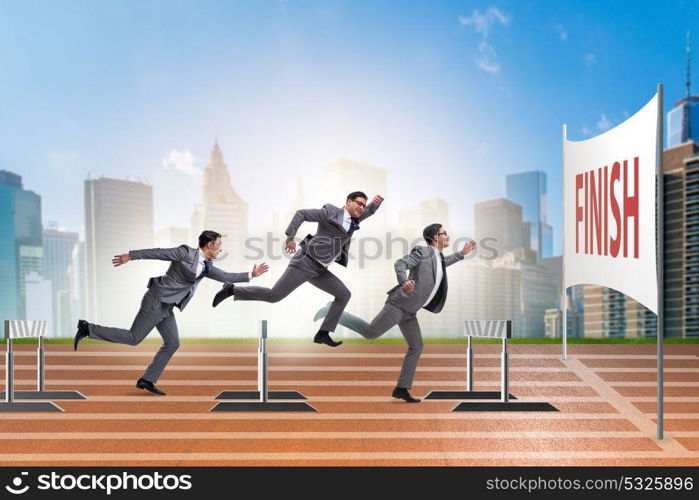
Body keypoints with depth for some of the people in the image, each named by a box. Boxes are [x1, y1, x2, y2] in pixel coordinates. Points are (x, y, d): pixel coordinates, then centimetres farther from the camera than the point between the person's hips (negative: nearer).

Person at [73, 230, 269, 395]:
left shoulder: (206, 267, 12)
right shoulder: (186, 252, -11)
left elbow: (225, 277, 15)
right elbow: (158, 252, -10)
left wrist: (251, 275, 12)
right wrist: (130, 256, -11)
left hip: (165, 307, 8)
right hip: (156, 301, -8)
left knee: (172, 343, 4)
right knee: (133, 339, -7)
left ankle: (147, 380, 10)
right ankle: (88, 329, 4)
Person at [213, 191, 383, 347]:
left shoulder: (352, 219, 15)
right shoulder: (330, 212, -7)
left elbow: (369, 211, 26)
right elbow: (301, 213, -6)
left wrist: (377, 201, 3)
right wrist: (290, 236, -16)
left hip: (318, 269, 8)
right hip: (305, 263, -8)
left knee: (344, 295, 4)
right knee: (273, 296, -11)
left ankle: (322, 334, 7)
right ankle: (232, 290, 5)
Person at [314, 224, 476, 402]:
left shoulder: (437, 256, 17)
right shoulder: (423, 251, -8)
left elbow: (442, 264, 42)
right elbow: (399, 264, -19)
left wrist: (462, 253, 35)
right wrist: (404, 282, -38)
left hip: (408, 311, 9)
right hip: (399, 304, -9)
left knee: (416, 347, 7)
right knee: (370, 333, -13)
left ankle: (401, 389, 13)